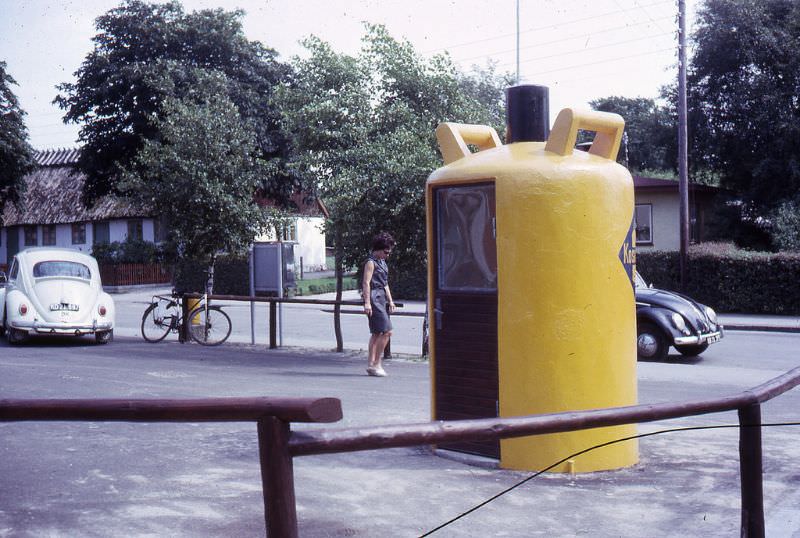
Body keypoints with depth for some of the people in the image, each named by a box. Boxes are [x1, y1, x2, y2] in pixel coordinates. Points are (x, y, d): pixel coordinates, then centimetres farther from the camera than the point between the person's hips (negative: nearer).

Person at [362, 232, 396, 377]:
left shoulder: (382, 262, 20)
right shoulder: (371, 262, -9)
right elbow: (366, 283, -16)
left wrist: (390, 301, 23)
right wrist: (367, 303, -22)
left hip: (381, 298, 10)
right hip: (374, 298, -10)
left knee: (376, 333, 10)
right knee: (387, 331, -13)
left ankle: (371, 364, 14)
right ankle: (376, 364, -8)